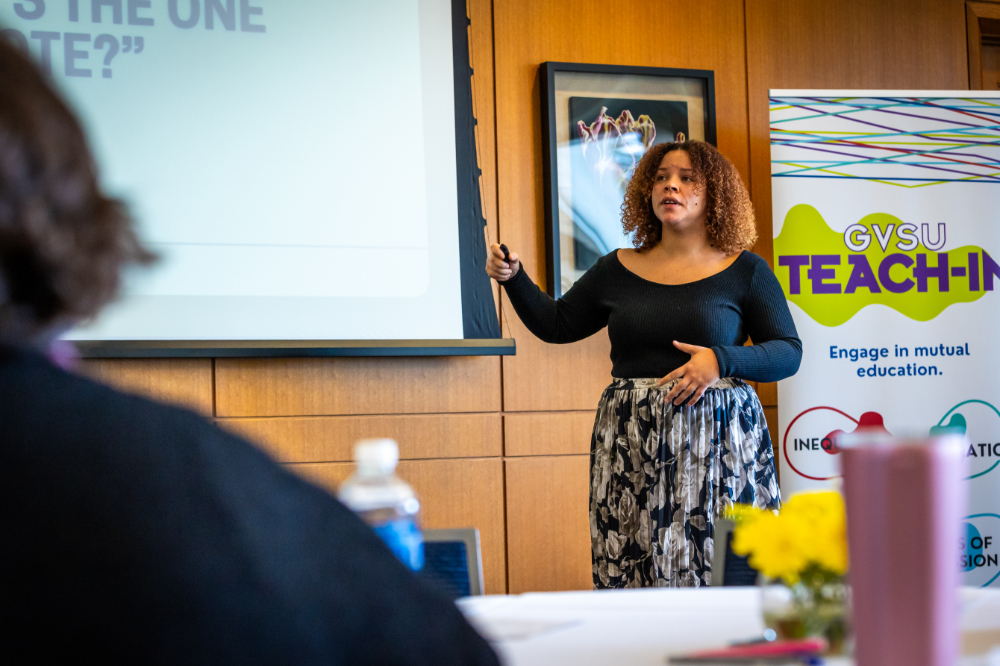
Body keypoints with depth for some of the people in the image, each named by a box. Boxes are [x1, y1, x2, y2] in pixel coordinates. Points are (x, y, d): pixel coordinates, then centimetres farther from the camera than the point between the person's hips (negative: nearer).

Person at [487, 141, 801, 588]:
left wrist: (721, 360, -13)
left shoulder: (743, 270, 4)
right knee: (631, 567, -3)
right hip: (630, 446, 2)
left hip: (716, 440, -2)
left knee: (718, 569, -7)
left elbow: (789, 352, 2)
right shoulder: (618, 270, 12)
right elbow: (556, 324, 21)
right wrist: (513, 278, 6)